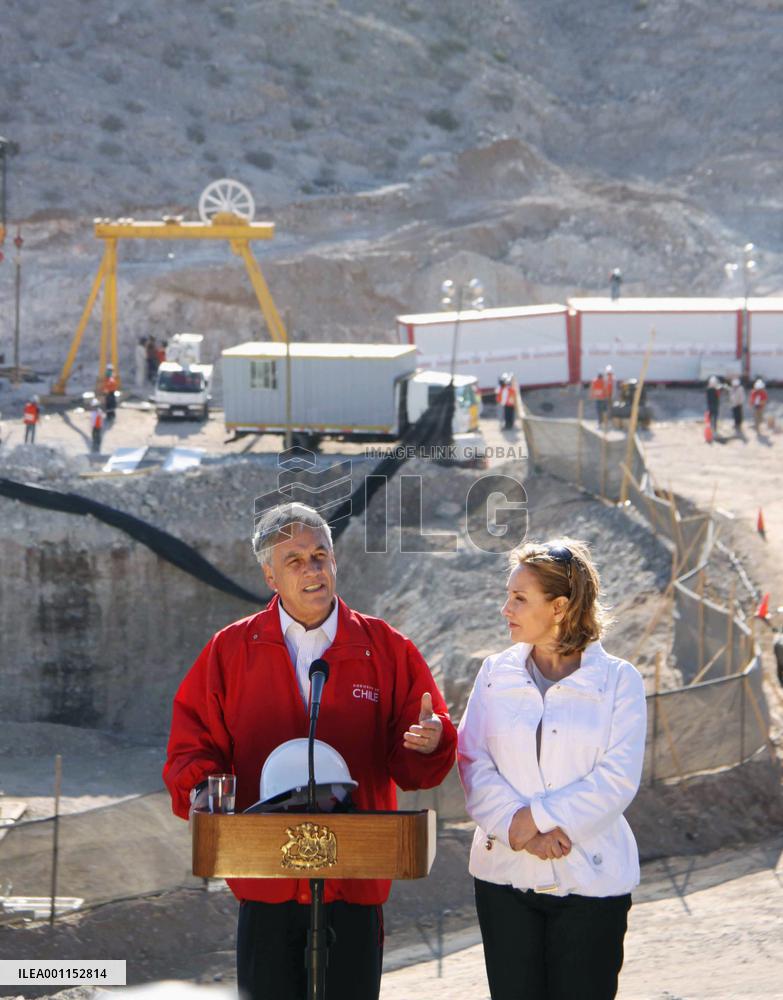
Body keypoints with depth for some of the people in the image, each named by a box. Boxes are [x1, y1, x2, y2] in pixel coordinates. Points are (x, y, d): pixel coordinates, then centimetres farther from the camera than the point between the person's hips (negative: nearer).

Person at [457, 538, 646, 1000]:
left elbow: (618, 780, -10)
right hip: (506, 875, 3)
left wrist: (535, 818, -15)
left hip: (589, 877, -3)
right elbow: (474, 765, -1)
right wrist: (519, 831, -15)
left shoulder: (618, 680, -2)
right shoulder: (496, 674, 7)